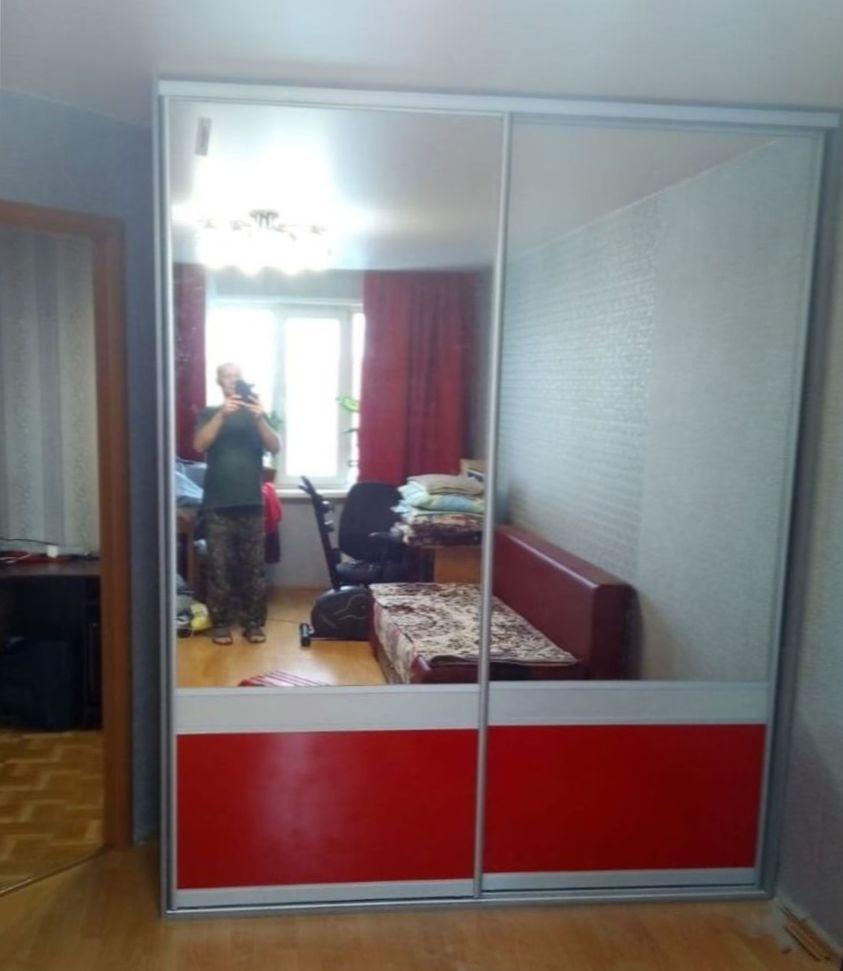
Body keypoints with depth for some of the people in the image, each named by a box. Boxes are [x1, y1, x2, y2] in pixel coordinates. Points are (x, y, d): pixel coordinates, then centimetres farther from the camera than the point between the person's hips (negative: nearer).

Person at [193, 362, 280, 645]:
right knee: (219, 567, 1)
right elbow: (200, 445, -11)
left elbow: (275, 447, -4)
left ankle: (254, 623, 13)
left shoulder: (255, 413, 10)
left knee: (254, 566, 4)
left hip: (251, 503, 1)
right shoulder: (209, 414, 7)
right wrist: (222, 414, -22)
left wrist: (259, 418, -20)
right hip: (218, 505, -1)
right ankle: (220, 624, 11)